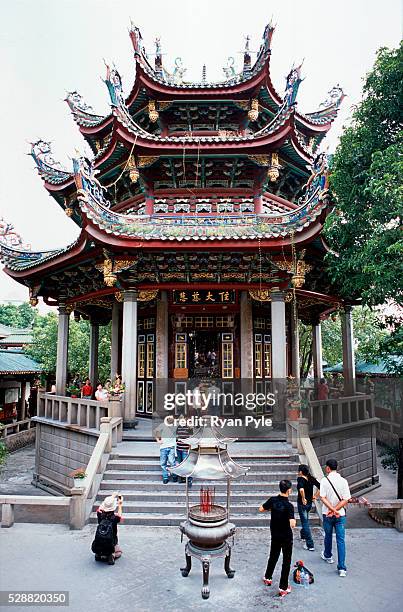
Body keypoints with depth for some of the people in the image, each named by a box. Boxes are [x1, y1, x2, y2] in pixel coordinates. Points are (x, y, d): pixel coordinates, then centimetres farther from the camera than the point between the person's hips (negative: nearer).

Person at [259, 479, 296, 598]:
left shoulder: (273, 500, -10)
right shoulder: (289, 506, -25)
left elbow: (261, 509, 3)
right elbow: (292, 524, -33)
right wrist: (294, 520, -12)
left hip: (274, 535, 5)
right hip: (286, 537, -5)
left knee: (273, 556, 25)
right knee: (286, 561, 9)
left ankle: (268, 577, 41)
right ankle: (283, 588, 13)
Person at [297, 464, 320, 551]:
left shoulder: (300, 479, -21)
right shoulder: (311, 478, -2)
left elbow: (301, 489, -40)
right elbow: (320, 487, 0)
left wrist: (303, 498, -26)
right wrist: (315, 496, 9)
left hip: (302, 504, -7)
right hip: (310, 503, 7)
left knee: (305, 523, 2)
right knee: (305, 520, 28)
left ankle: (310, 545, 5)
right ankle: (303, 536, 48)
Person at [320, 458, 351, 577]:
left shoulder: (324, 480, -11)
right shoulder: (343, 481, -7)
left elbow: (323, 498, -16)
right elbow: (346, 499, -11)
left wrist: (332, 510, -16)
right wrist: (336, 510, -11)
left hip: (327, 514, 0)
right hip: (340, 515, 0)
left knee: (328, 536, 21)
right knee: (341, 540, 3)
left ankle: (327, 556, 42)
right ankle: (342, 568, 0)